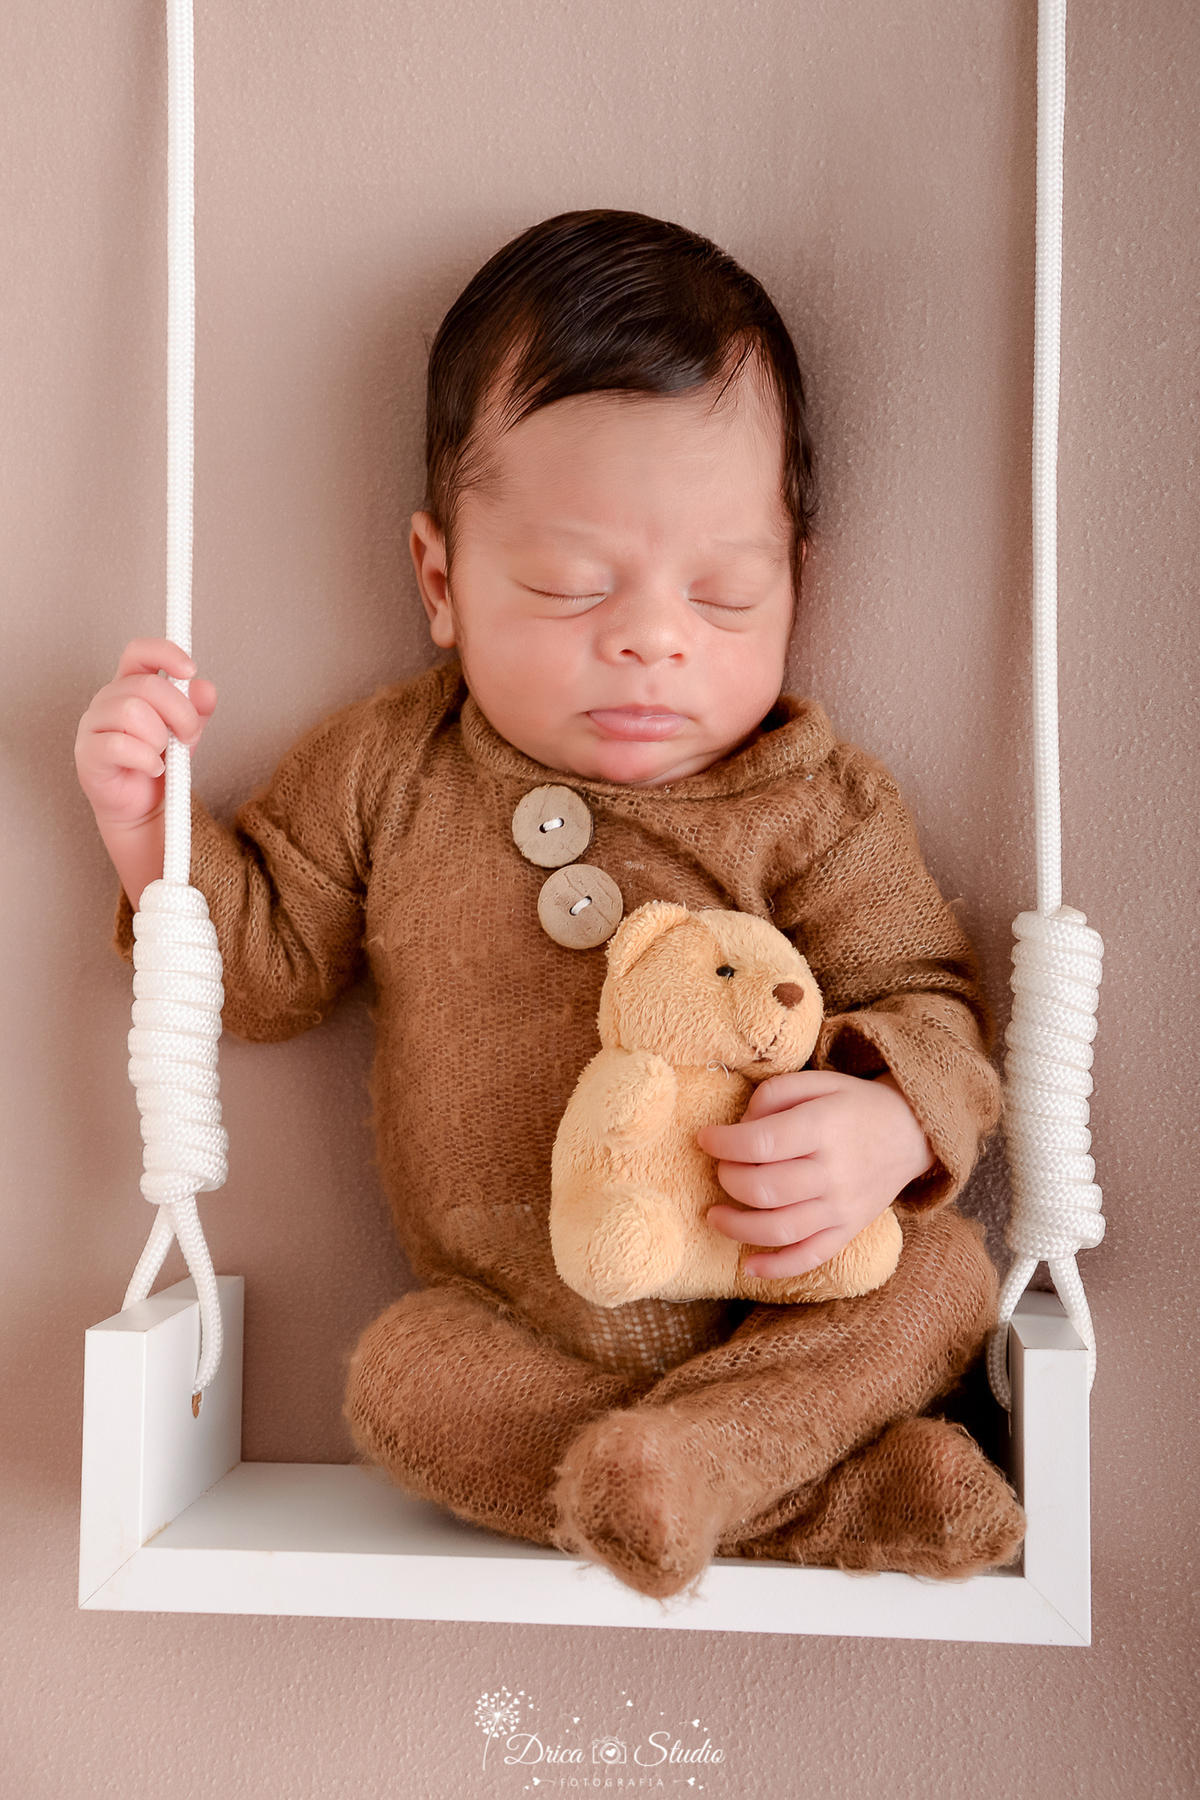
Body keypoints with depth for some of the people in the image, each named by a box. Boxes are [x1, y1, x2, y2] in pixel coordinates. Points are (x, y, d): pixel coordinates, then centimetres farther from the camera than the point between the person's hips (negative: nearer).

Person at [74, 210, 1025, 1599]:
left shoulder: (812, 804, -7)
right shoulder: (386, 768, -2)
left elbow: (924, 999, -5)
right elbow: (268, 964, 7)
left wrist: (885, 1126, -28)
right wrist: (150, 824, -9)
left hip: (775, 1296, 0)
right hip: (509, 1313, 1)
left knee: (943, 1270, -21)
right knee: (399, 1380, -24)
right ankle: (819, 1494, -20)